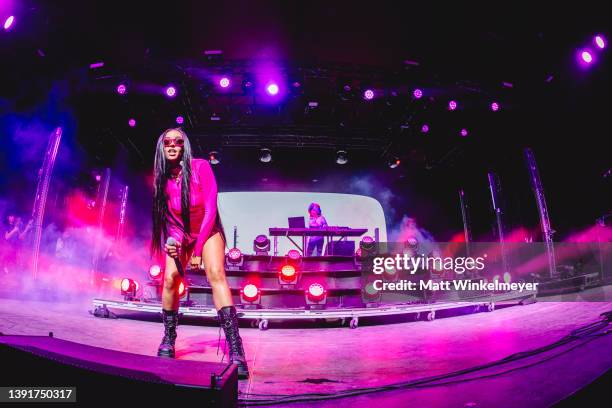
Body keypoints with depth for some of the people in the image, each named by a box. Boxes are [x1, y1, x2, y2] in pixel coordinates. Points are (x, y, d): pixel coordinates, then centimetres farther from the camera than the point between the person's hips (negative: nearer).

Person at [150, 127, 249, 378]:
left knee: (216, 274, -26)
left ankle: (236, 351, -35)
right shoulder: (162, 179, -8)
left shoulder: (200, 167, -20)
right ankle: (168, 340, 6)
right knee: (170, 278, -15)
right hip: (181, 235, 5)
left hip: (208, 232, -4)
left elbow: (210, 209, -21)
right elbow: (169, 219, -1)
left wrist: (198, 249, -20)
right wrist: (173, 241, -23)